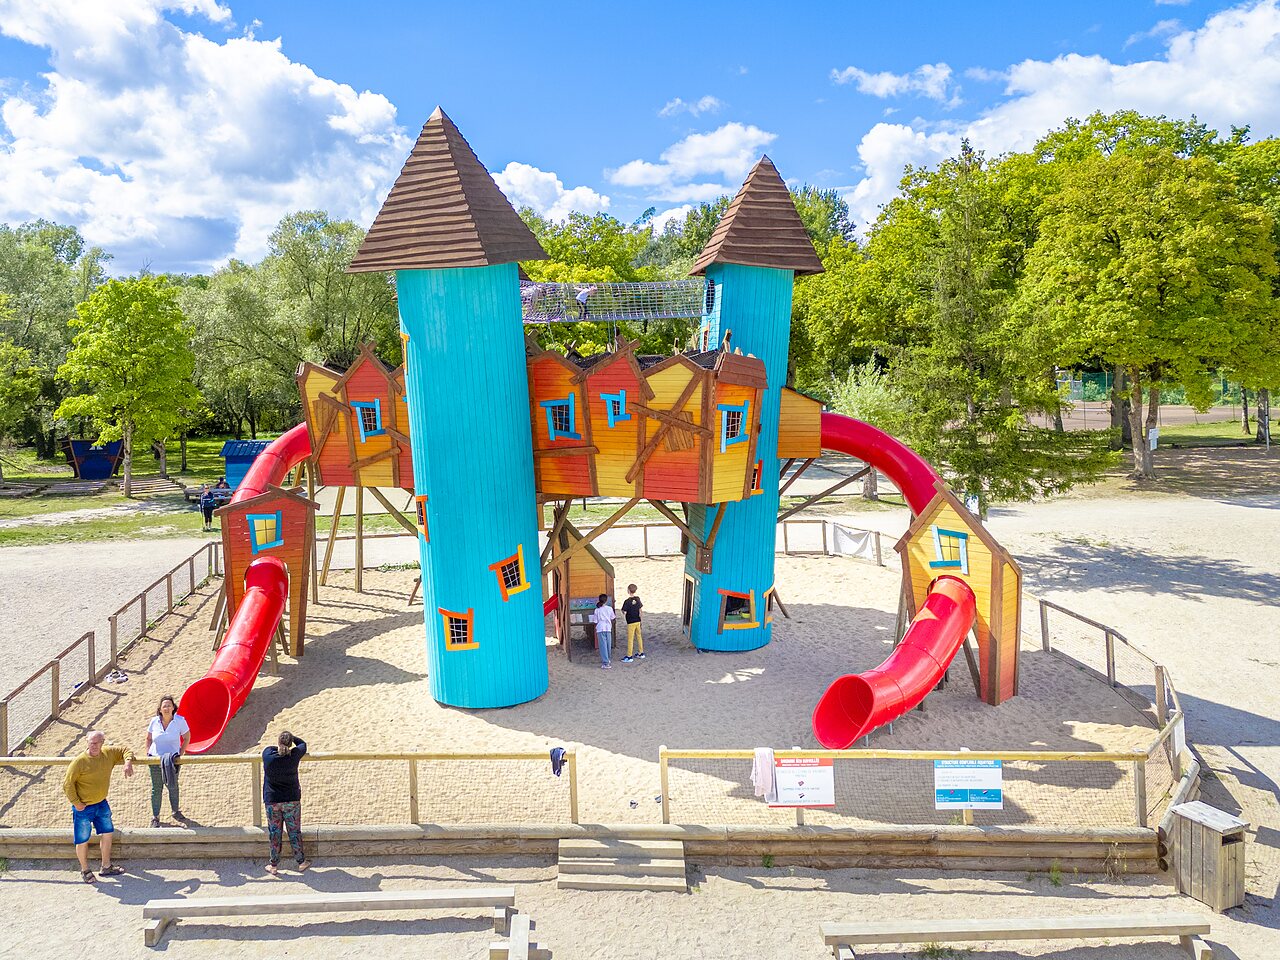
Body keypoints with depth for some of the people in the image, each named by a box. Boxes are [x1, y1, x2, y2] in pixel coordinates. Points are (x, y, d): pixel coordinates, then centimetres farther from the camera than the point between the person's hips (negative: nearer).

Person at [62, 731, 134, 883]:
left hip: (101, 804, 6)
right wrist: (76, 803, -16)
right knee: (82, 840, 5)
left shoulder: (109, 754, -6)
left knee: (107, 833, 15)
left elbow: (125, 750, 9)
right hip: (83, 808, -6)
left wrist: (128, 763, -11)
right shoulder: (80, 761, -21)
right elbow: (67, 783, -17)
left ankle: (106, 867, 32)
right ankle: (85, 871, 27)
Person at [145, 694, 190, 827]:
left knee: (173, 786, 14)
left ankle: (176, 812, 32)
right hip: (155, 760, 1)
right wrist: (148, 754, 0)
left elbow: (187, 738, -1)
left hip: (172, 760, 0)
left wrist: (181, 753, -5)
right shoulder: (154, 721, -7)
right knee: (156, 789, 8)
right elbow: (149, 739, 8)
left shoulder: (180, 721, -12)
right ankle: (155, 817, 22)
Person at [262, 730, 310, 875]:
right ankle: (301, 862, 22)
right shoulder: (294, 756, -15)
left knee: (274, 833, 13)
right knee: (294, 832, 12)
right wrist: (291, 737, 14)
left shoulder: (268, 755, -15)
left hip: (272, 801, 0)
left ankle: (274, 865, 21)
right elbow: (302, 744, 4)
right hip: (292, 800, 0)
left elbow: (272, 748, 8)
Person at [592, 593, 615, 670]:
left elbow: (595, 621, -1)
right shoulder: (610, 608, 0)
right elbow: (613, 618, 13)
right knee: (608, 645, 17)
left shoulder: (597, 610, -4)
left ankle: (605, 663, -9)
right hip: (608, 628, 2)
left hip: (600, 629, -2)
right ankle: (606, 660, 30)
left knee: (603, 646, -3)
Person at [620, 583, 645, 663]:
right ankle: (641, 653, 25)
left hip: (631, 622, -7)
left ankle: (629, 657, 1)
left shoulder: (627, 601, -19)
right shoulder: (638, 599, 1)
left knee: (630, 639, -2)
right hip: (638, 621, 7)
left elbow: (624, 613, -20)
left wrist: (623, 611, 2)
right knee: (639, 636, 17)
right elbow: (641, 608, 11)